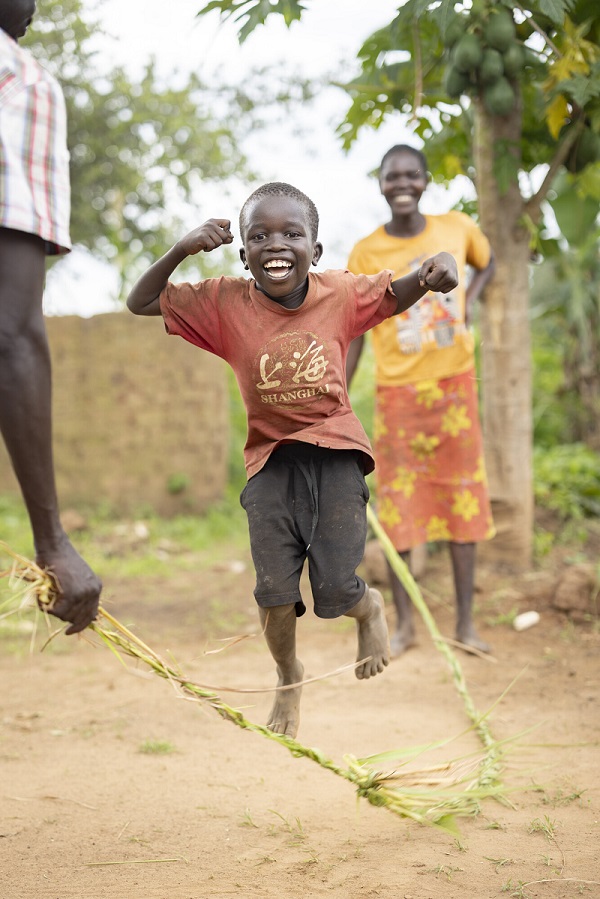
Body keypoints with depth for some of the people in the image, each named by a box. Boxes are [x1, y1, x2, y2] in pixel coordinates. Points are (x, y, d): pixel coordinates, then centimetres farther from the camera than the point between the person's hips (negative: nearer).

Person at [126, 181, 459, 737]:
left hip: (336, 453, -1)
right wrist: (181, 250, -20)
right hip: (270, 459, 1)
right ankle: (288, 676, 27)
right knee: (275, 590, -5)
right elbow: (140, 303, -3)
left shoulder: (340, 293, -6)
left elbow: (399, 295, 9)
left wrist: (435, 270, -14)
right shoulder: (225, 303, -7)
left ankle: (371, 609, 32)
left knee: (335, 593, -7)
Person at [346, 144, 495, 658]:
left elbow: (487, 263, 21)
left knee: (462, 500, 4)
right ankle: (405, 624, 12)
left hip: (455, 385, 2)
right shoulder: (366, 254, -5)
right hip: (398, 391, -1)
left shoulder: (458, 229, 0)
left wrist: (470, 299, 1)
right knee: (398, 505, 1)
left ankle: (466, 622, 13)